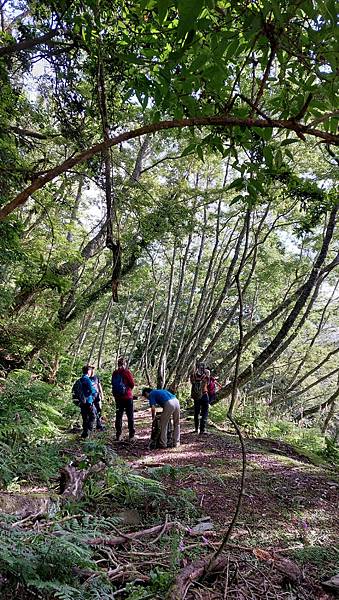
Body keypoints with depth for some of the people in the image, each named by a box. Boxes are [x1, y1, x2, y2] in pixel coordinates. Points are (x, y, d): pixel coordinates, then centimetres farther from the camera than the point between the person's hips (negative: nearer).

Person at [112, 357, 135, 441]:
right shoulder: (126, 372, -12)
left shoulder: (114, 373, 1)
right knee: (130, 416, 5)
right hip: (127, 396, -4)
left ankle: (118, 435, 14)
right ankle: (131, 435, 6)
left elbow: (113, 384, 7)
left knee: (118, 416, 12)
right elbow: (132, 384, -8)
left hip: (118, 397, 4)